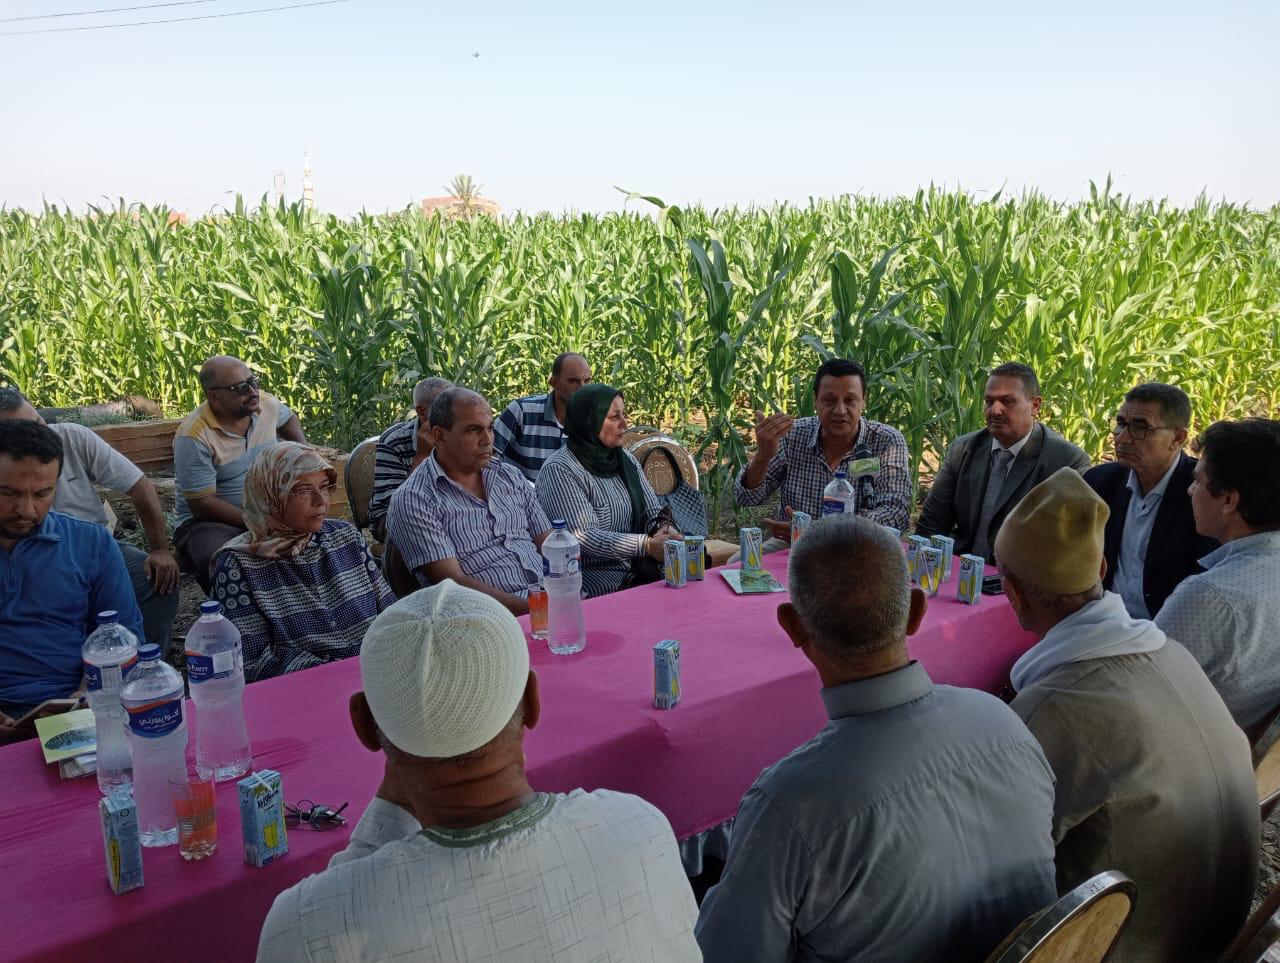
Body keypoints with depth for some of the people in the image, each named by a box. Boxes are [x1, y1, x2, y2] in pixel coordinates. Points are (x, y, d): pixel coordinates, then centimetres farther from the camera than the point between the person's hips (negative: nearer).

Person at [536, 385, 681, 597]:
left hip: (638, 567, 7)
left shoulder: (627, 461, 14)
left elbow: (654, 514, 12)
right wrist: (646, 545, -28)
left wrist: (665, 531, -13)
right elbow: (583, 538, -19)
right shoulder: (559, 470, -11)